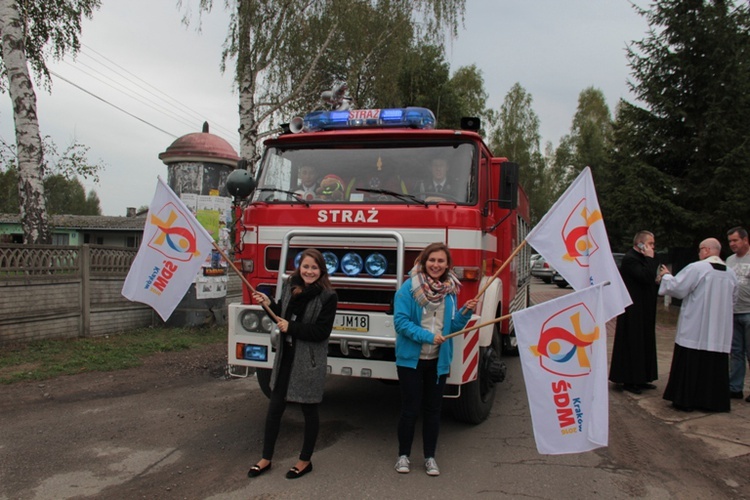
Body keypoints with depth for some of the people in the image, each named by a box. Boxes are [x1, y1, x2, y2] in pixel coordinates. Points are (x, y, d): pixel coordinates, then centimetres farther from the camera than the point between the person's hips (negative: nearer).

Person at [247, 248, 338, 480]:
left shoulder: (327, 296, -13)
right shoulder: (289, 286, 3)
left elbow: (321, 332, -18)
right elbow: (284, 317, 12)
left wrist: (291, 328, -19)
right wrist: (269, 304, -5)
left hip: (310, 361, -5)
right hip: (285, 357, 5)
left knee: (309, 410, 10)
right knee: (274, 408, 12)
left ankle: (305, 461, 27)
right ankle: (266, 459, 27)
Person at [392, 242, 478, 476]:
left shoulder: (451, 291, 4)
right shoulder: (408, 288, -12)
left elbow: (453, 327, 8)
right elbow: (401, 321, -17)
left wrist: (466, 312, -9)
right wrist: (428, 336, -23)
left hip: (438, 360, 4)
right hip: (411, 359, -4)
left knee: (433, 409, 13)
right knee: (410, 409, 5)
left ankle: (429, 457, 27)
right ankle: (403, 455, 23)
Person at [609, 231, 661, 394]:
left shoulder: (640, 258, 15)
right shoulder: (630, 259, -17)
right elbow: (646, 277, -29)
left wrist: (657, 282, 2)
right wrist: (650, 258, -19)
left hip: (643, 310, 10)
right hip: (633, 311, -10)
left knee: (642, 344, 14)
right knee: (632, 343, -2)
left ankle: (639, 379, 23)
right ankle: (629, 381, 7)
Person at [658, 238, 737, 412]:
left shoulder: (696, 268, -14)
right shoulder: (730, 273, 5)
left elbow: (676, 288, -12)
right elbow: (732, 298, 17)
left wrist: (666, 276, 6)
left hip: (695, 330, -5)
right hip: (720, 334, 5)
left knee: (689, 365, 3)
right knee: (714, 365, 11)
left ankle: (685, 400, 7)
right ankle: (712, 401, 17)